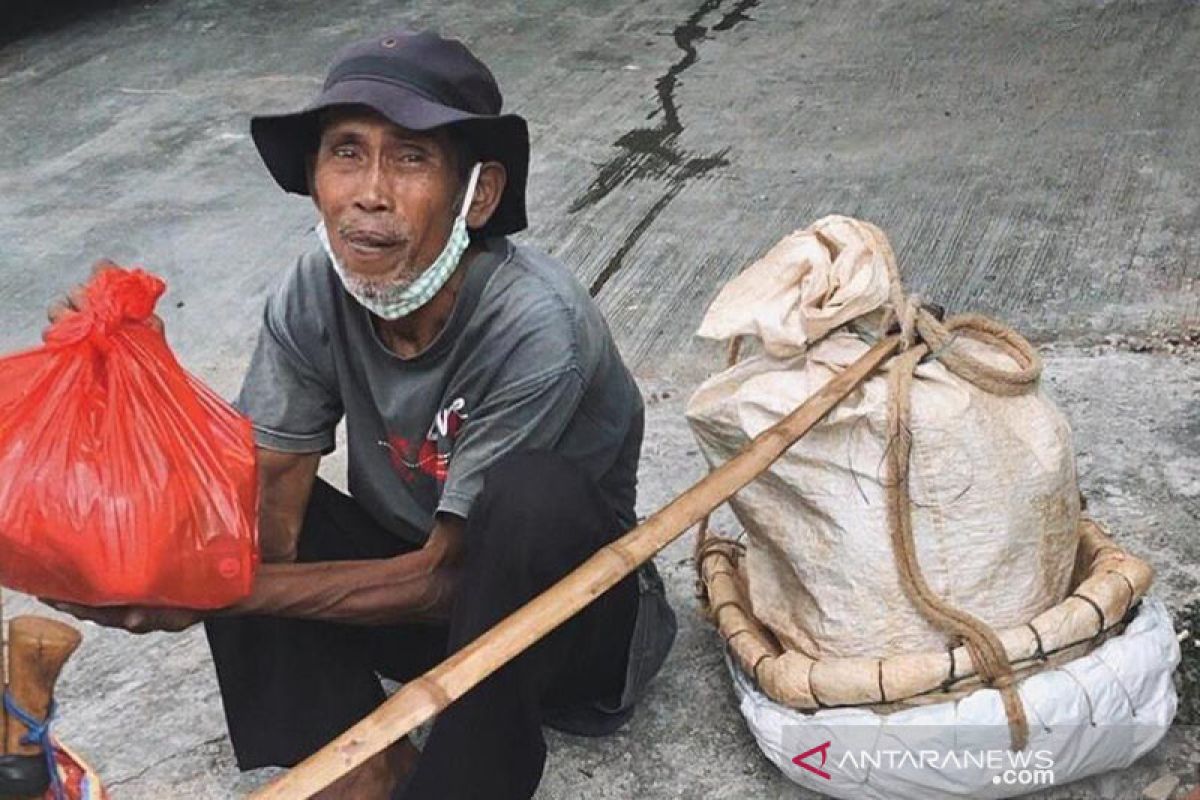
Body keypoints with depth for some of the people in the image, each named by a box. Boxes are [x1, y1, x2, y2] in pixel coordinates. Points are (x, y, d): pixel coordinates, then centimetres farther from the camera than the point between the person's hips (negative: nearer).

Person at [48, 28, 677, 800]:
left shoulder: (534, 326, -30)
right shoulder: (315, 296, -14)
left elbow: (443, 575, -26)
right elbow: (263, 520, -16)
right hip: (412, 576, 5)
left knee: (527, 493, -36)